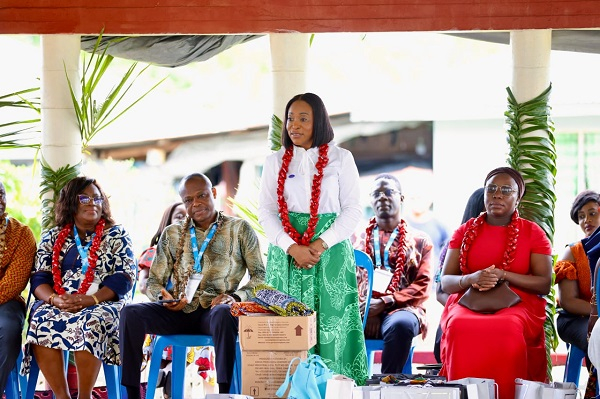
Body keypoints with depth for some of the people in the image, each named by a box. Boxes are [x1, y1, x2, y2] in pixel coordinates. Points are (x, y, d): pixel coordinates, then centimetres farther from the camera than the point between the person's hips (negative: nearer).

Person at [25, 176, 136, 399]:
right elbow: (39, 279, 6)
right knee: (41, 320, -31)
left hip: (103, 305, -2)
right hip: (59, 305, 2)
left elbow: (123, 278, -3)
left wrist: (90, 300, -18)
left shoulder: (116, 235, 9)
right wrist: (55, 299, -17)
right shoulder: (52, 238, 16)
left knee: (90, 322, -37)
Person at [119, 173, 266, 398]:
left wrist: (236, 297, -16)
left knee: (224, 313, -40)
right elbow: (154, 282, 16)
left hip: (215, 310, -3)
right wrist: (163, 297, -8)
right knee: (130, 313, -24)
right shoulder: (172, 234, 17)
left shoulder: (239, 229, 9)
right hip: (179, 312, 3)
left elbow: (260, 277, 4)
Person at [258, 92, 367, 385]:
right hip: (286, 255, 2)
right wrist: (293, 248, -12)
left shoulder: (340, 158, 4)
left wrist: (321, 245, -13)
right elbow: (265, 211, 3)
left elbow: (352, 209, 0)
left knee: (331, 324, -5)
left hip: (331, 253, -1)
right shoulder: (275, 162, 10)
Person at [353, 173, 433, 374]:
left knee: (400, 324, -40)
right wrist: (367, 308, -10)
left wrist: (383, 303, -10)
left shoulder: (419, 240, 17)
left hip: (401, 308, -1)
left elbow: (422, 286, 5)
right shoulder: (359, 238, 21)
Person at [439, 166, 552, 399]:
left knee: (508, 329, -38)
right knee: (459, 326, -35)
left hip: (518, 303, -1)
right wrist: (471, 279, -14)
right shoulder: (465, 231, 15)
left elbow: (545, 284, 1)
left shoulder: (533, 233, 10)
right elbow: (445, 282, 9)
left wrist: (502, 275, -13)